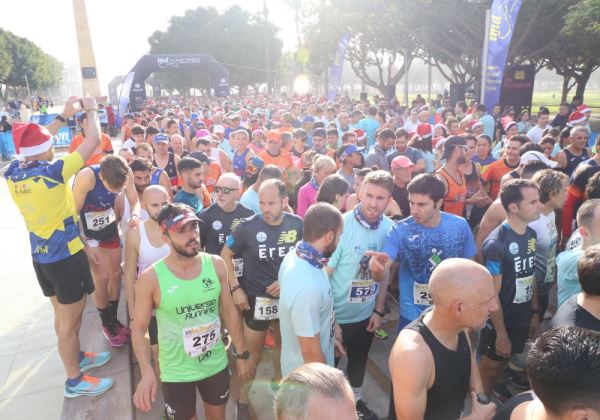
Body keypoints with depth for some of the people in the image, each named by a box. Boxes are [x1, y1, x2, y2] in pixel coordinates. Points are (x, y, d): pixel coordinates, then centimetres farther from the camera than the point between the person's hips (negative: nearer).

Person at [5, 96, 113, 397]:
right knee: (70, 319, 6)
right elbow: (93, 140, -19)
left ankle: (76, 356, 44)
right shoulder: (51, 173, -24)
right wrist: (90, 111, -2)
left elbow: (32, 143, 15)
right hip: (66, 255, -8)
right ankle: (74, 380, 21)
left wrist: (64, 115, 13)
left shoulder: (13, 173, -4)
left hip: (41, 255, 8)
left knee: (63, 313, 24)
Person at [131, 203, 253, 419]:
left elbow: (229, 311, -1)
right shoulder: (150, 278, -20)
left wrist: (242, 353, 5)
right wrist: (147, 371, -24)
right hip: (177, 373, -3)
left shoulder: (216, 265, -11)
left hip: (216, 364, 3)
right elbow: (139, 327, -11)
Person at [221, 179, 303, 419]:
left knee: (284, 346, 22)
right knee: (253, 354, 12)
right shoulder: (248, 227, -17)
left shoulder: (297, 225, -11)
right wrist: (235, 288, -11)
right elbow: (225, 255, -5)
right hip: (256, 299, -2)